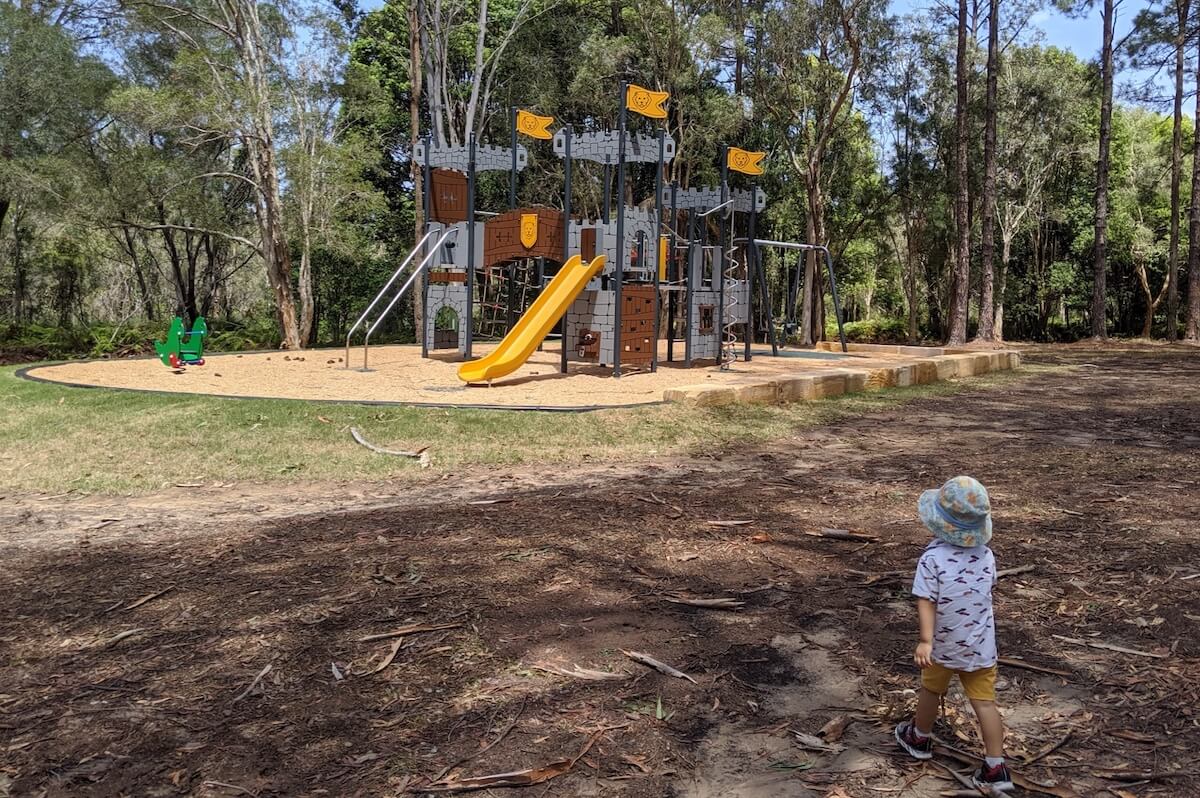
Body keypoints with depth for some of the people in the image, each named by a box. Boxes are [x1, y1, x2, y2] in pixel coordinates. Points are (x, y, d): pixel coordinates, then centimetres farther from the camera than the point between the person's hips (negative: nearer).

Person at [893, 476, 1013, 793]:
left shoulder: (932, 559, -23)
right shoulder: (986, 555, -7)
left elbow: (926, 602, -25)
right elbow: (986, 588, 9)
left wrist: (925, 641, -26)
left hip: (944, 645, -3)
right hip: (981, 646, 3)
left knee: (930, 691, 20)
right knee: (985, 703, 7)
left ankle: (920, 739, 42)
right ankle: (996, 768, 7)